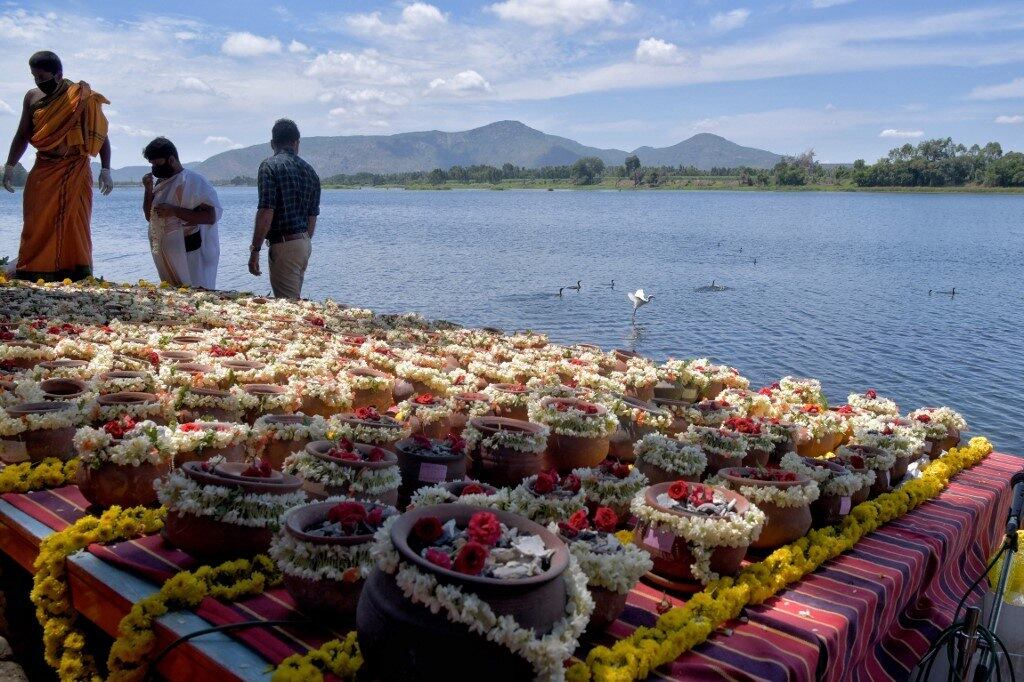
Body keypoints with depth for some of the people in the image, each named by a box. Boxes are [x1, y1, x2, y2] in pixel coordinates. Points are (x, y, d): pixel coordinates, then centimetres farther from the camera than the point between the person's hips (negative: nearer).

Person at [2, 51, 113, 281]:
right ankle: (32, 275, 1)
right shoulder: (32, 97, 10)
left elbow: (101, 136, -1)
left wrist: (105, 171, -6)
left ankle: (76, 275, 0)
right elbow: (23, 135, 16)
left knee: (75, 223, -4)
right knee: (37, 224, -1)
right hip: (43, 170, 4)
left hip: (76, 172, -3)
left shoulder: (83, 98, -1)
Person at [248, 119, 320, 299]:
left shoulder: (270, 166, -10)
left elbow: (266, 212, -18)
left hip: (283, 245, -7)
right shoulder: (310, 171, 11)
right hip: (304, 244, 7)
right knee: (295, 300, 18)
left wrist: (255, 250, -13)